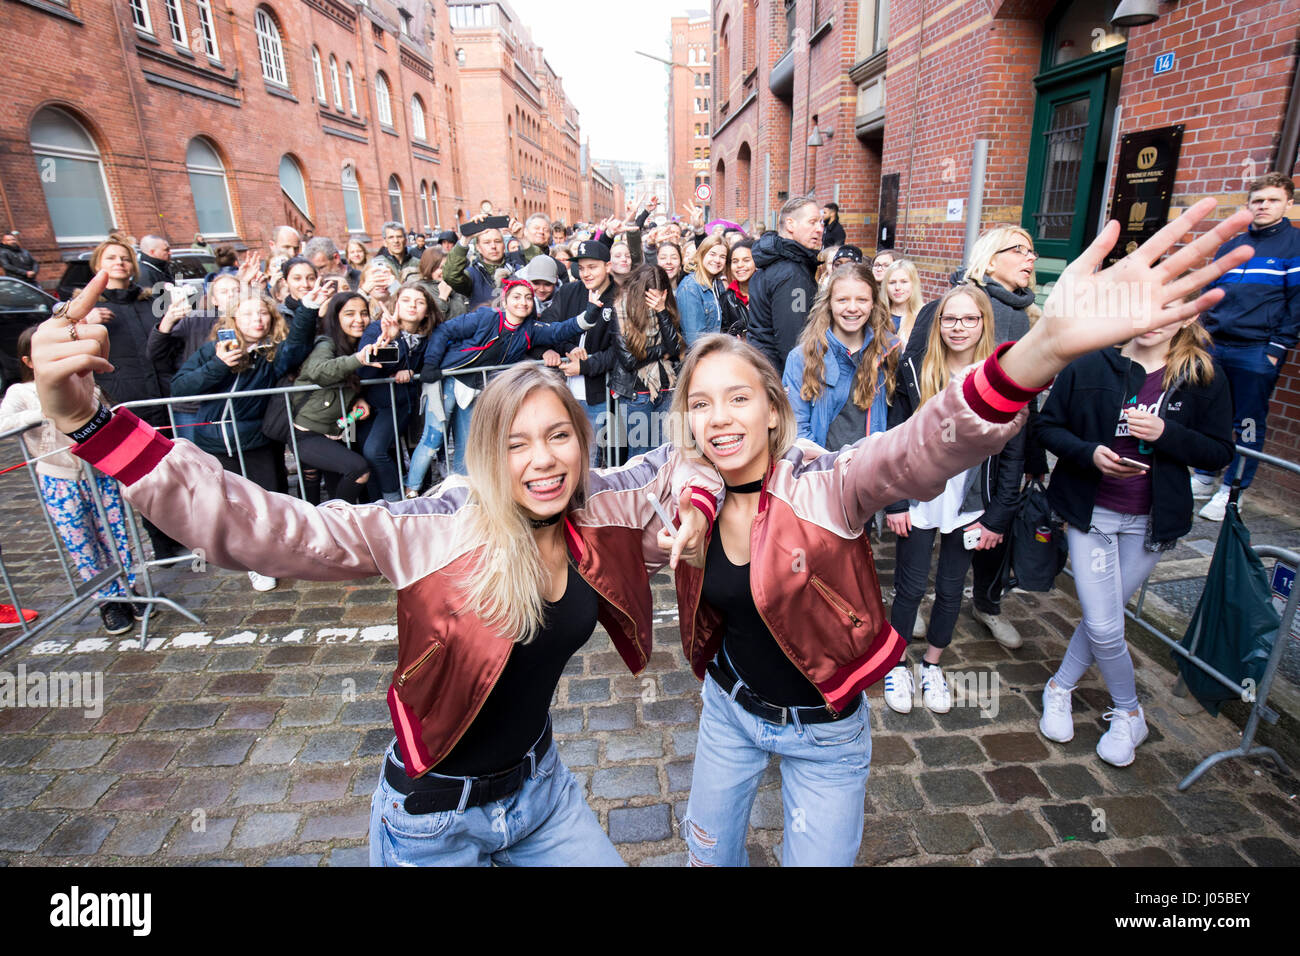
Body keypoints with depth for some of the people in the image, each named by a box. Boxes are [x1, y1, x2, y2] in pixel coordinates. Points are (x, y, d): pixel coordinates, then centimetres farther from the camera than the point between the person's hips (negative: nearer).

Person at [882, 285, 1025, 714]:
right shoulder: (915, 374, -4)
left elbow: (1013, 456, -1)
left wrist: (997, 518, -4)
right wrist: (894, 503, -7)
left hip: (969, 508, 1)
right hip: (919, 503, -1)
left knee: (951, 590, 14)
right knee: (910, 588, 8)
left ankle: (931, 665, 35)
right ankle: (897, 665, 28)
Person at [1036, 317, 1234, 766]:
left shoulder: (1205, 377, -4)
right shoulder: (1090, 365, -8)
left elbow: (1219, 452, -1)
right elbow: (1048, 425, -1)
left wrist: (1166, 433, -19)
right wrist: (1088, 452, -19)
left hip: (1151, 522, 1)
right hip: (1091, 513, -1)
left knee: (1101, 618, 10)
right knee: (1104, 626, 0)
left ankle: (1060, 687, 34)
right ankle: (1128, 712, 26)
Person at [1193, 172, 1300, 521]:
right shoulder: (1230, 246, 15)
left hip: (1258, 351, -4)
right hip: (1214, 347, 5)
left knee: (1249, 423, 1)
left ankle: (1232, 491, 9)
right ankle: (1203, 479, 22)